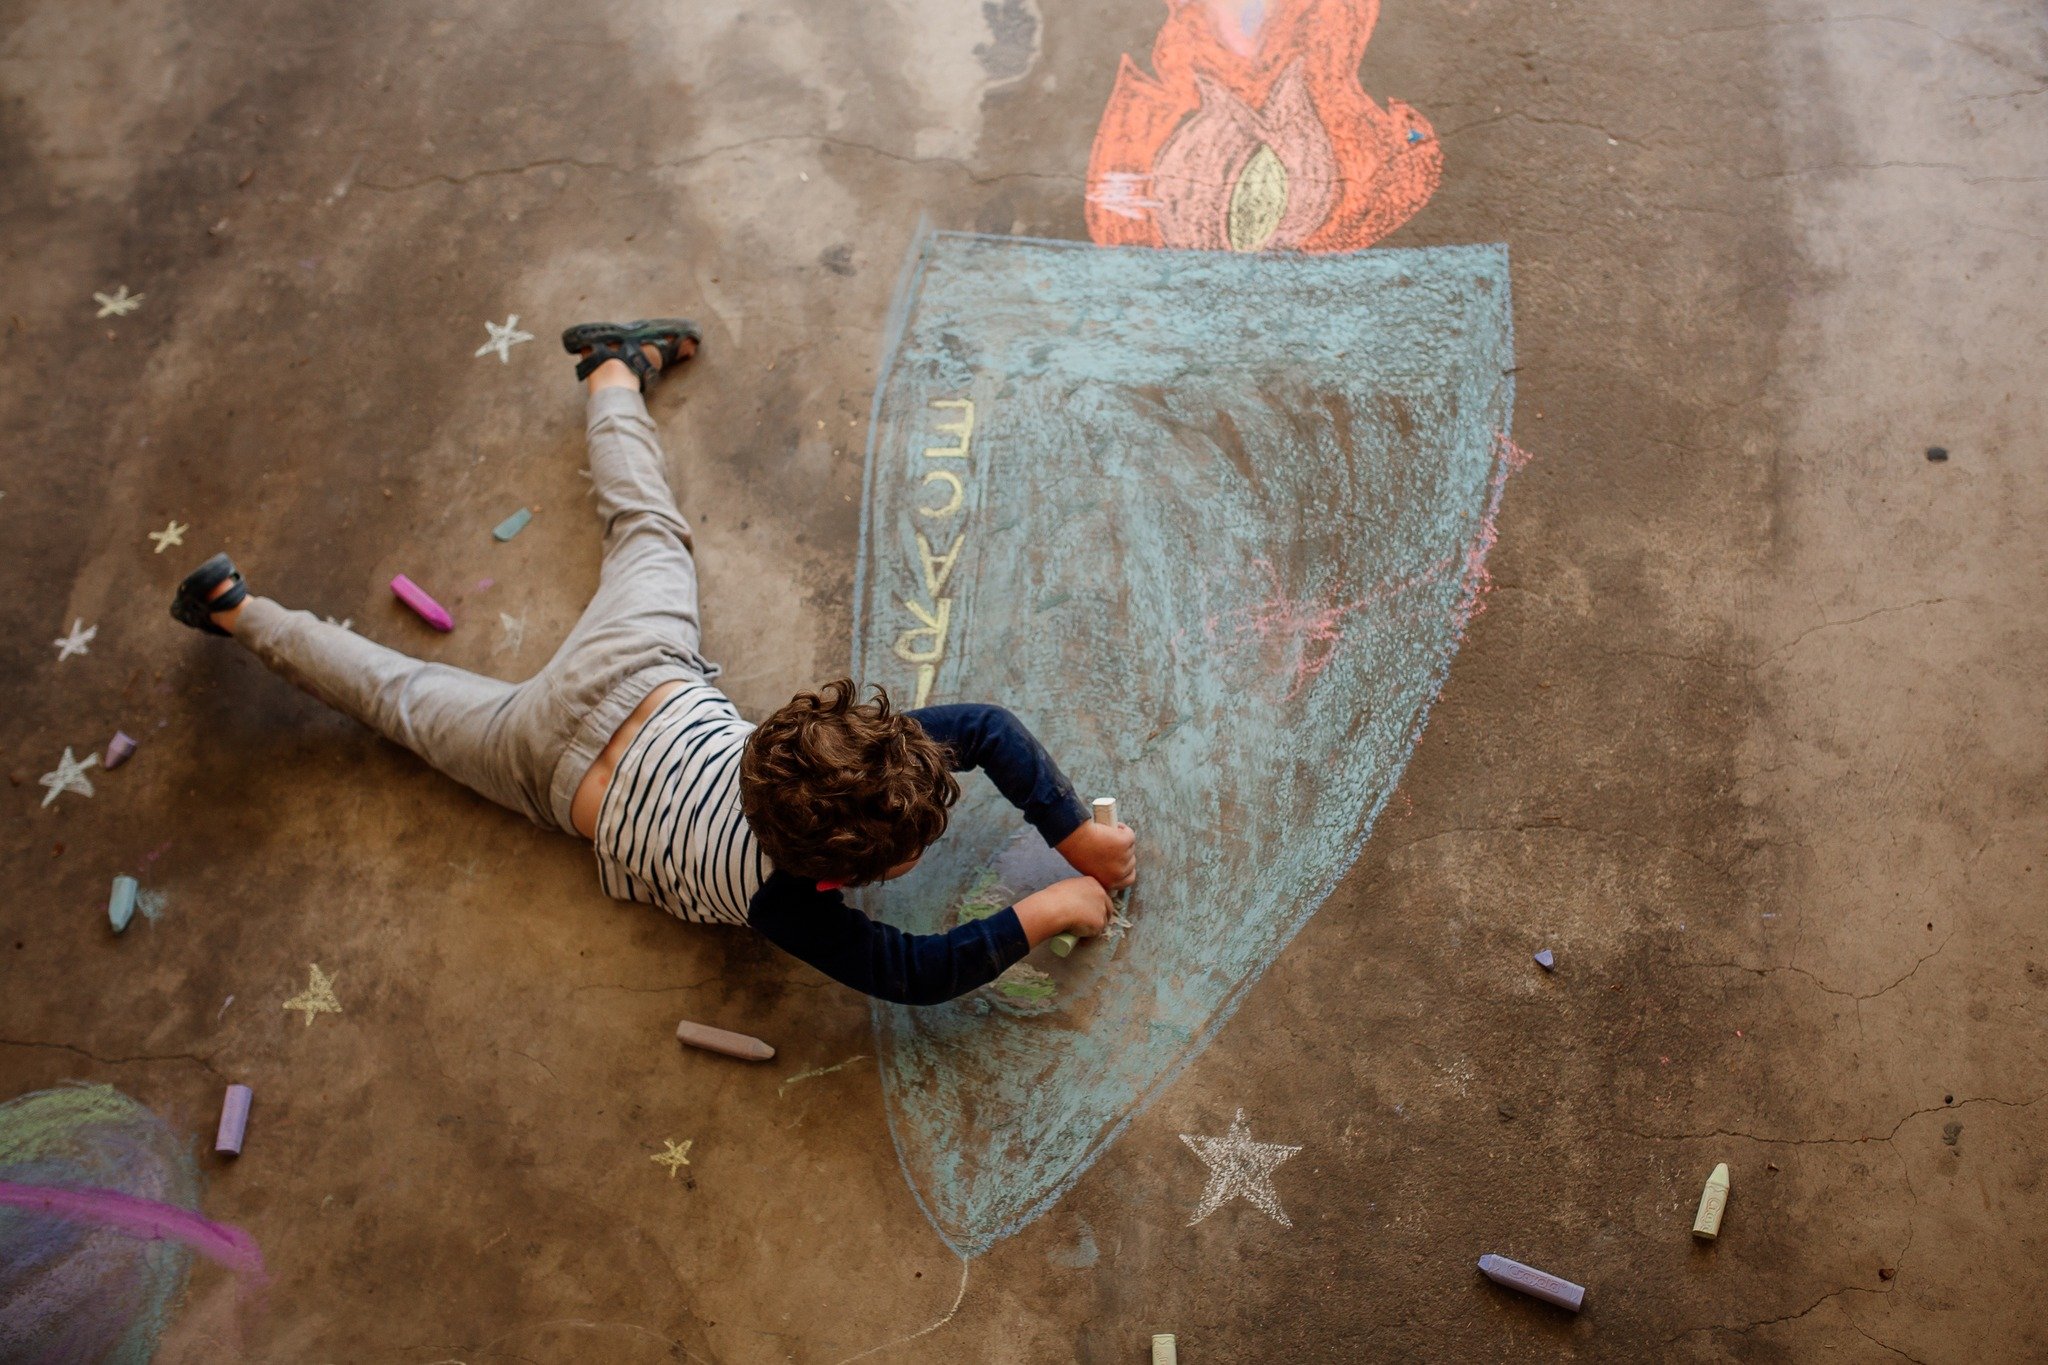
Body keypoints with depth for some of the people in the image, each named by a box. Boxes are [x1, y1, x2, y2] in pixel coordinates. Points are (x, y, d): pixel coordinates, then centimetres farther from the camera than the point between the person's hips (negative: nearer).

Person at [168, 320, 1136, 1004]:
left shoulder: (853, 750, -27)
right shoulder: (777, 900, -35)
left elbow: (987, 726, -18)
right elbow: (917, 972, -32)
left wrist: (1079, 835, -20)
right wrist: (1044, 912, -32)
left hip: (639, 676, 3)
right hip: (552, 768, -3)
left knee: (646, 528, 29)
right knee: (407, 697, 22)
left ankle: (616, 368, 50)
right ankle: (239, 613, 38)